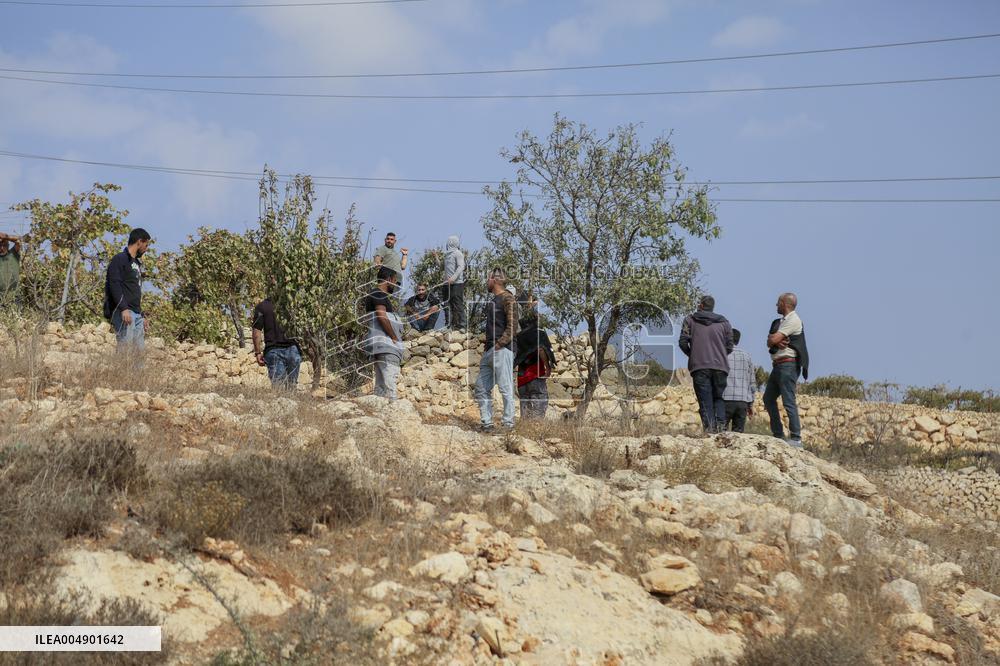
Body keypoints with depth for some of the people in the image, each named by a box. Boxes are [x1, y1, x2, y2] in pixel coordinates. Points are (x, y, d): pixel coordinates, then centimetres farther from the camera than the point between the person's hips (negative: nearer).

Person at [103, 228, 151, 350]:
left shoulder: (137, 263, 25)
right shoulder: (120, 259, -3)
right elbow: (114, 285, -14)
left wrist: (142, 316, 24)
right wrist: (123, 308, -23)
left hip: (137, 314, 9)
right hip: (124, 312, -9)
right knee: (125, 348, -16)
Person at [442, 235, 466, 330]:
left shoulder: (458, 253, -5)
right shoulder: (447, 254, 19)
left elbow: (461, 267, -16)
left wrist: (454, 277, -27)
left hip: (457, 283, -8)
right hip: (448, 283, 8)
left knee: (458, 304, -8)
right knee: (448, 305, 7)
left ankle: (461, 326, -8)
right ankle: (449, 325, 11)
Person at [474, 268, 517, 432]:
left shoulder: (507, 299, -7)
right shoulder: (492, 300, 21)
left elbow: (512, 326, -15)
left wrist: (499, 344, -18)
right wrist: (487, 346, 14)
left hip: (502, 350, -10)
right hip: (489, 350, 10)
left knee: (506, 388, -7)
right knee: (481, 388, 8)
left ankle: (508, 423, -4)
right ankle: (487, 423, 13)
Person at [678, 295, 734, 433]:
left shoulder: (690, 320, 7)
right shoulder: (724, 323, 12)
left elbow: (683, 342, 0)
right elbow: (729, 346, 9)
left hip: (699, 366, -2)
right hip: (720, 367, 2)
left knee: (705, 400, -2)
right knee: (719, 398, 12)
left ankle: (709, 427, -14)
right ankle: (719, 424, -7)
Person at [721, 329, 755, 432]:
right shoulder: (746, 356, 13)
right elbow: (752, 383, 14)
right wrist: (751, 404, 20)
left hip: (726, 400, -3)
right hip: (743, 401, 4)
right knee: (738, 432, 5)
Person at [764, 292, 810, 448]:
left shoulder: (793, 320, -10)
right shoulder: (779, 321, 20)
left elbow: (773, 340, -17)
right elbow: (770, 342, 10)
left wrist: (775, 339, 6)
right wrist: (777, 341, -12)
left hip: (788, 364, -10)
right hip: (778, 365, 10)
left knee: (789, 402, -13)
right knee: (768, 398, 13)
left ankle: (796, 439, -15)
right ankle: (778, 435, 16)